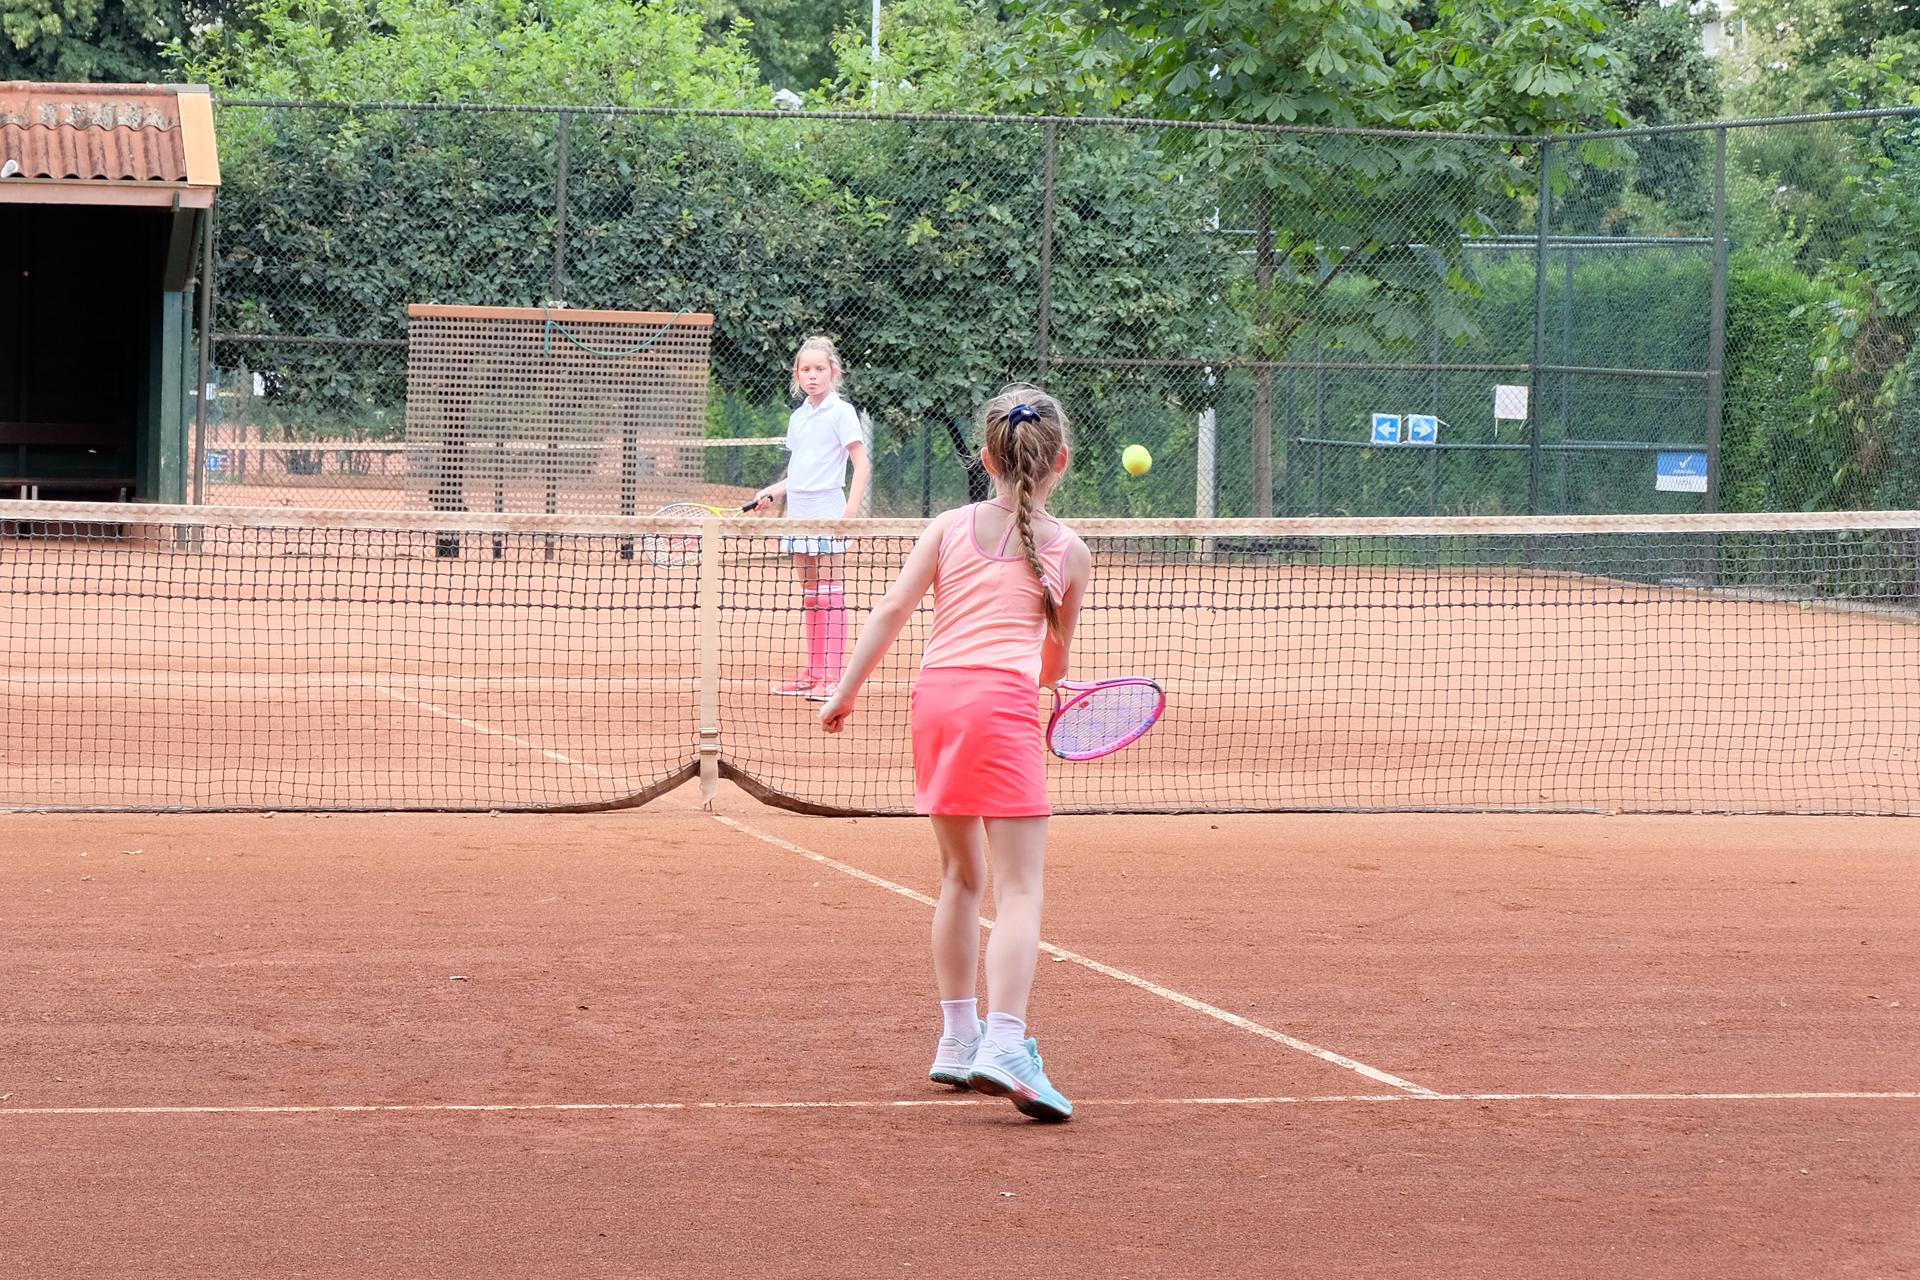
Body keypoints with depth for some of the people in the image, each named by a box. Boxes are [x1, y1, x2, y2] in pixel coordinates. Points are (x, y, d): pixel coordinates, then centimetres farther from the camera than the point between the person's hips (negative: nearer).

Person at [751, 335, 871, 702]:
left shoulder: (840, 412, -6)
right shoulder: (798, 417, 14)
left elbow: (862, 465, -10)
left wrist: (851, 511, -20)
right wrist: (771, 492, 7)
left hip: (827, 511, -7)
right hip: (799, 513, 7)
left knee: (829, 595, -7)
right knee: (809, 596, 11)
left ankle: (833, 677, -7)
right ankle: (813, 673, 17)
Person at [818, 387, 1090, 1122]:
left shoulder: (949, 528, 14)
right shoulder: (1068, 551, 10)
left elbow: (891, 612, 6)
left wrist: (845, 692, 10)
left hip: (936, 694, 4)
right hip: (1003, 701, -4)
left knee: (961, 875, 18)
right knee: (1019, 889, -7)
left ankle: (957, 1038, 22)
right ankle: (1004, 1043, -23)